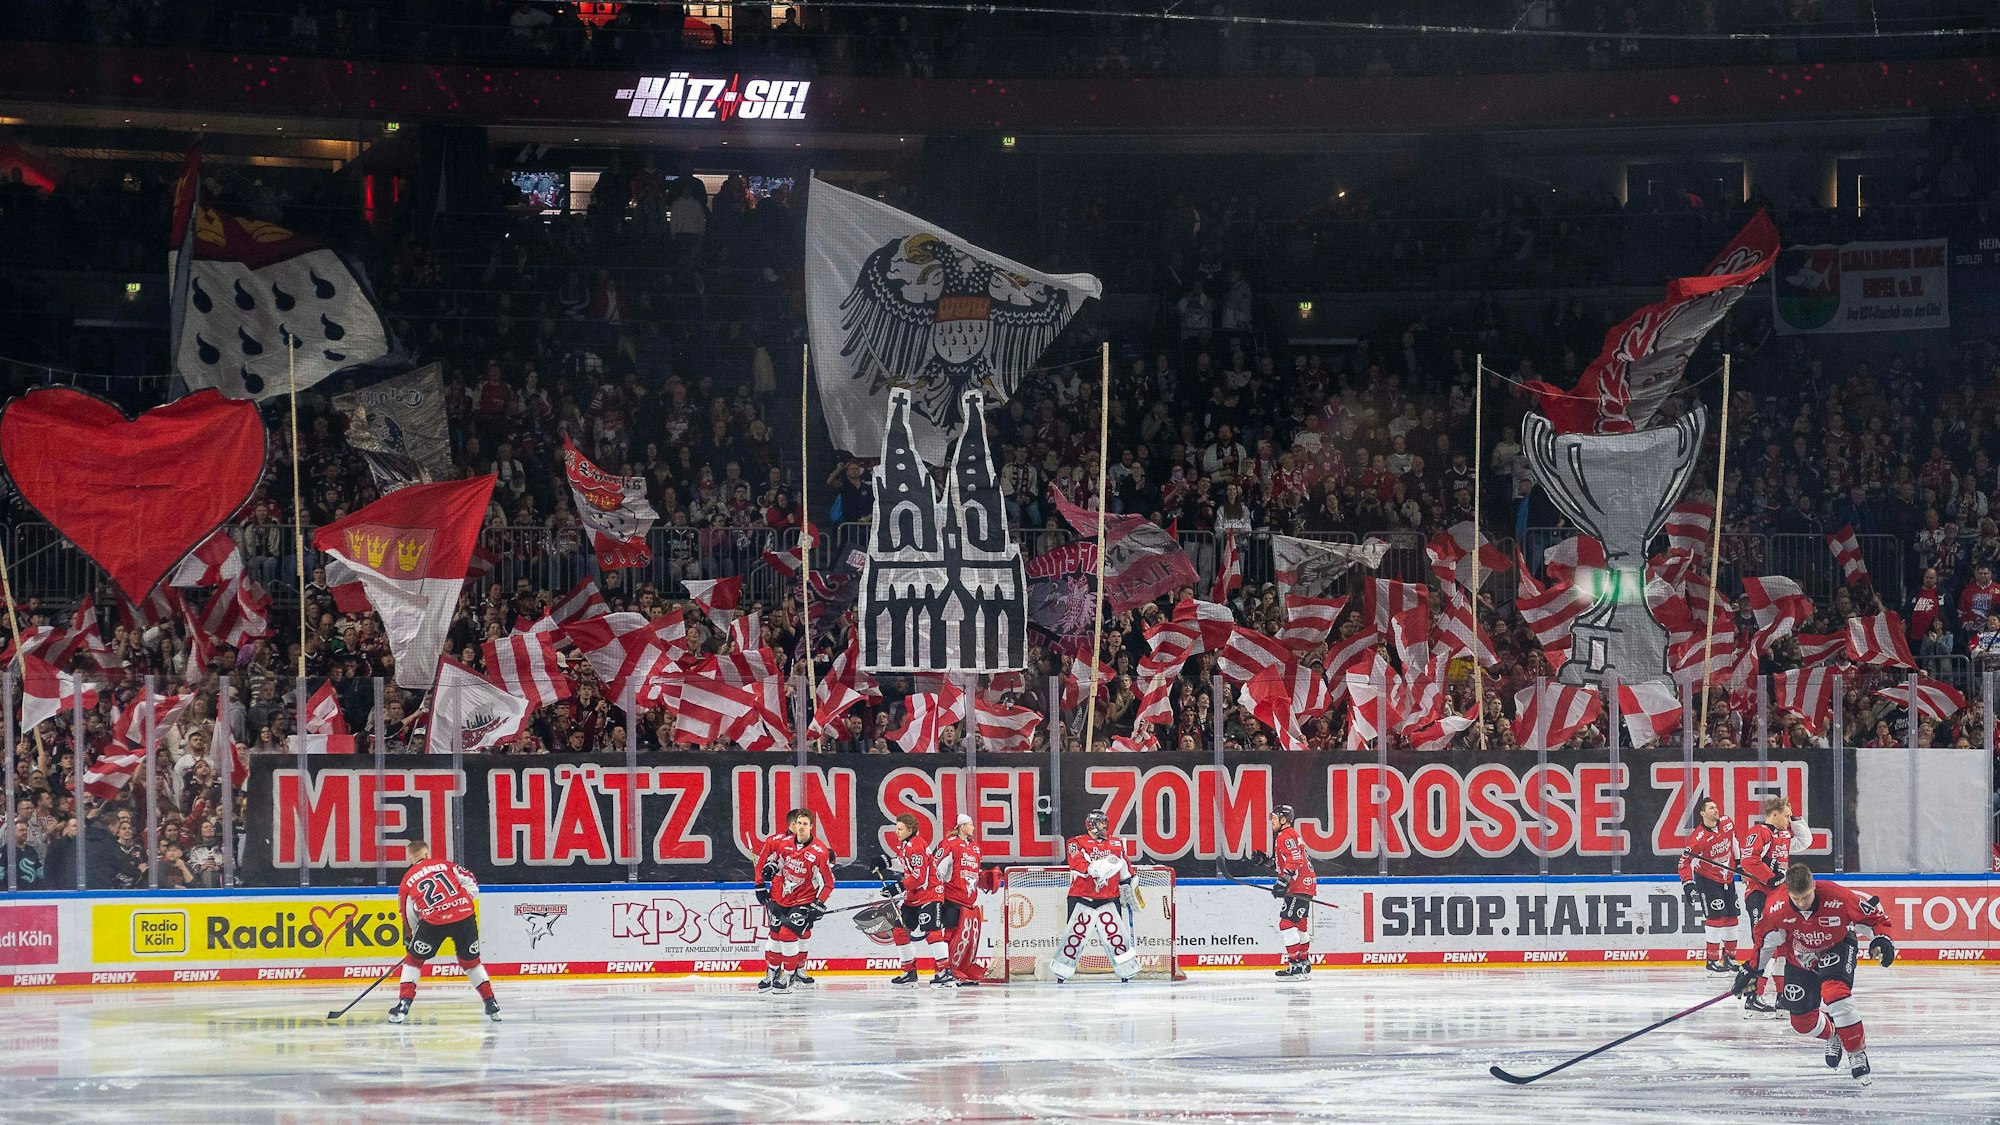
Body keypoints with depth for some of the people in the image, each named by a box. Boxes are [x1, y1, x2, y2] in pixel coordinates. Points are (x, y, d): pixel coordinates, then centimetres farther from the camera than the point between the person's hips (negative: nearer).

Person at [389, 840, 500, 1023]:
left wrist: (410, 938, 34)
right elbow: (470, 883, 13)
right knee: (470, 961, 21)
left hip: (434, 919, -2)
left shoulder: (407, 881, 16)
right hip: (465, 915, 2)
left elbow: (409, 916, 21)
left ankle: (404, 1004, 7)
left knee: (413, 960, 17)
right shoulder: (444, 865, 17)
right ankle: (491, 1003, 20)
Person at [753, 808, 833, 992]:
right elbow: (763, 855, 6)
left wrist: (818, 905, -15)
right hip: (779, 895, 4)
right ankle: (771, 973, 24)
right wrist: (760, 885, 7)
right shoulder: (781, 841, -10)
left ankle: (789, 975, -1)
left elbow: (827, 882, -12)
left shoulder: (820, 852, -19)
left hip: (803, 900, -4)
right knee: (775, 934, 8)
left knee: (788, 933, -15)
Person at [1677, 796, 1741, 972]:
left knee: (1731, 916, 10)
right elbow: (1685, 862, -20)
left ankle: (1729, 956, 22)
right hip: (1707, 879, -7)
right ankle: (1713, 960, -8)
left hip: (1727, 878, 7)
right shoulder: (1698, 837, -24)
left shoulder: (1727, 823, -5)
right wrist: (1687, 883, -26)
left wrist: (1740, 860, 22)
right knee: (1716, 916, -13)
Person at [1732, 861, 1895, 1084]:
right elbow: (1765, 939, -6)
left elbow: (1871, 913, -18)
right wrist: (1751, 969, -3)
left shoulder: (1836, 897, -33)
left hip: (1837, 946, -3)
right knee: (1802, 1021, 4)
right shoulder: (1778, 909, -25)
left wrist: (1881, 939, -31)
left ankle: (1857, 1052, -17)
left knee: (1834, 992, -31)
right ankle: (1833, 1035, 39)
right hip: (1800, 956, 3)